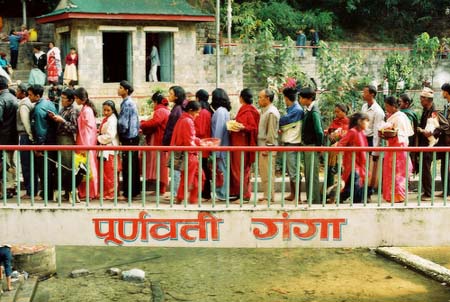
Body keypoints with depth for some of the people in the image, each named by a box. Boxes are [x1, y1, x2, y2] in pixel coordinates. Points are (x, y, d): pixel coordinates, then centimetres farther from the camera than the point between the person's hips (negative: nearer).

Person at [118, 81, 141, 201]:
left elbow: (123, 123, -20)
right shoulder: (131, 102, 14)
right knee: (134, 166, 13)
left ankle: (128, 193, -3)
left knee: (127, 167, -6)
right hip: (133, 136, 10)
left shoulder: (126, 104, -16)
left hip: (128, 138, -10)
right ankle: (135, 190, 20)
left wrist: (120, 133, -3)